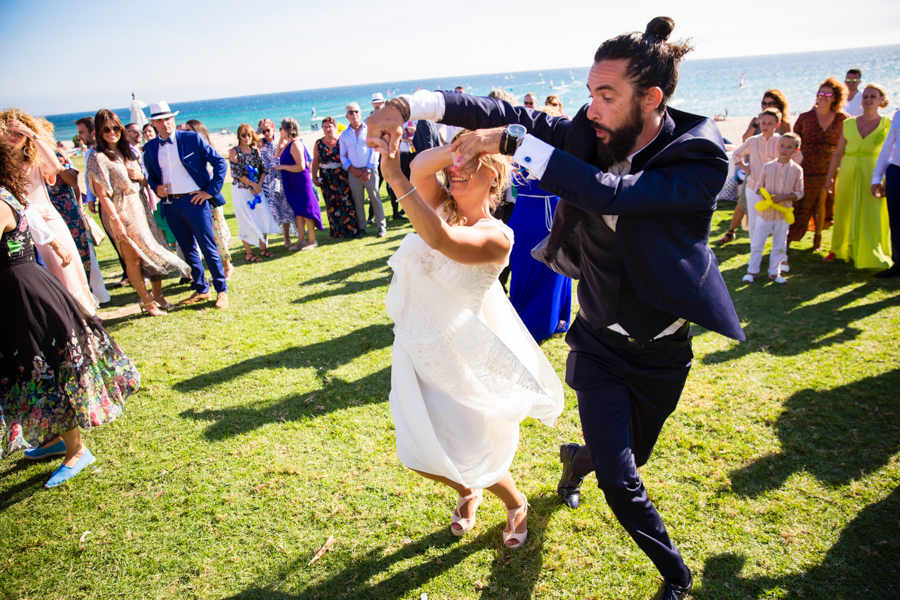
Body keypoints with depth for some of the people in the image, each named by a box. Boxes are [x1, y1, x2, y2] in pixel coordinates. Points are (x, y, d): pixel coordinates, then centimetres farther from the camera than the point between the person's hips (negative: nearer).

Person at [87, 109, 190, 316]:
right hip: (122, 213, -7)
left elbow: (143, 181, 19)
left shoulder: (127, 151, 12)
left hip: (140, 207, 7)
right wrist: (116, 221, -18)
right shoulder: (98, 158, -8)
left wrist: (140, 176, -5)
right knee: (133, 258, 0)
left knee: (153, 250, 8)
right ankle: (147, 301, 10)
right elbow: (102, 194, -13)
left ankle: (158, 295, 20)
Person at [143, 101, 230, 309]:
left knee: (208, 247, -2)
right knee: (188, 249, 12)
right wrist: (156, 188, -2)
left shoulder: (192, 138, -3)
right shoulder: (150, 148, 9)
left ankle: (222, 291, 8)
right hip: (170, 205, 5)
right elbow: (151, 176, 21)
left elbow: (220, 162, -3)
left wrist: (211, 191, -8)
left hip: (194, 200, -4)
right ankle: (201, 290, 23)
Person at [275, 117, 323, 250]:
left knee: (305, 210, -2)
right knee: (298, 212, 12)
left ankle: (312, 241, 7)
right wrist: (280, 141, 9)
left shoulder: (295, 145, -17)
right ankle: (300, 240, 19)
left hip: (301, 182, -9)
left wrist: (282, 167, -16)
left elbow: (301, 166, -22)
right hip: (292, 183, 9)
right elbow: (278, 155, 14)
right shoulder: (287, 144, 11)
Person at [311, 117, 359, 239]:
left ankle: (351, 229, 3)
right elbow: (315, 161, 9)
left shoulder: (341, 141, -2)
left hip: (342, 177, -3)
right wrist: (314, 177, 2)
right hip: (326, 178, 3)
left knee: (346, 202, -6)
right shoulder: (319, 143, 7)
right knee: (331, 204, 7)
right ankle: (335, 230, 17)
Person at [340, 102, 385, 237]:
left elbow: (374, 150, 0)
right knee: (358, 201, 5)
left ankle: (382, 226, 3)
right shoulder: (344, 134, 11)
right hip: (354, 172, 2)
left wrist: (368, 170, -8)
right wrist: (352, 169, -5)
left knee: (375, 198, -4)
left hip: (369, 171, -2)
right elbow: (343, 156, 10)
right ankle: (361, 228, 14)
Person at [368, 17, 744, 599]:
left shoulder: (702, 159, -22)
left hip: (662, 353, -1)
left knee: (628, 459, 18)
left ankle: (577, 459, 56)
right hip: (597, 343, 2)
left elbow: (613, 194, -35)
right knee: (619, 481, 1)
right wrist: (409, 104, -21)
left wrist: (510, 142, -35)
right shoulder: (590, 134, -10)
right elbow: (510, 114, -11)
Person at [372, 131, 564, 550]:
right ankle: (467, 493, 48)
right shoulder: (441, 205, -3)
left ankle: (516, 503, 41)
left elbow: (441, 239, -38)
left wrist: (396, 180, -40)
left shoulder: (497, 236, -20)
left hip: (461, 359, -5)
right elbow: (421, 168, -24)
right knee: (419, 456, 14)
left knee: (468, 457, 6)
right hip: (417, 351, 6)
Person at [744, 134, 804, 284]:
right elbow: (758, 187, 3)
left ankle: (774, 272, 21)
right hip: (765, 211, -1)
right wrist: (765, 195, -17)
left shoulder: (797, 170, -2)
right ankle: (752, 271, 15)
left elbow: (799, 192, 0)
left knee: (779, 246, 9)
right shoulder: (767, 167, -3)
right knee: (757, 243, 4)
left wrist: (783, 197, -17)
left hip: (784, 213, 1)